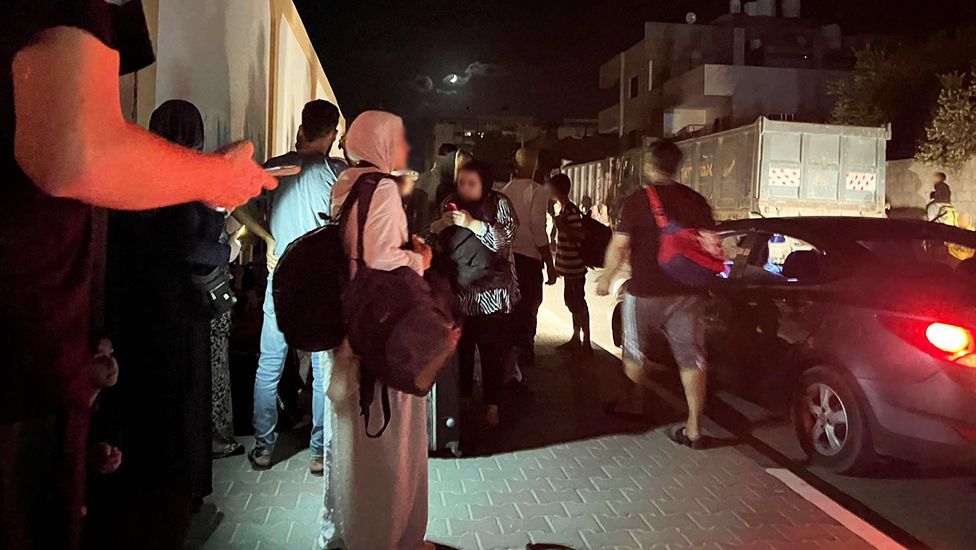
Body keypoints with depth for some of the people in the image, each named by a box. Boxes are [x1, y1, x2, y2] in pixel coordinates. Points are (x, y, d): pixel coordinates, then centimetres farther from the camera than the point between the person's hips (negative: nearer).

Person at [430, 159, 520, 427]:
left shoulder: (499, 203, -4)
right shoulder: (450, 202, 8)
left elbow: (505, 237, -17)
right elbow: (430, 236, 10)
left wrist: (472, 224, -28)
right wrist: (440, 224, -12)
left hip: (491, 292, -3)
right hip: (458, 290, 3)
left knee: (493, 350, 2)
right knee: (459, 347, 7)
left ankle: (492, 405, 15)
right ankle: (461, 398, 25)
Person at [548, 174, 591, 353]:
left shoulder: (571, 211, -18)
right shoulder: (563, 208, 11)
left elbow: (580, 235, -24)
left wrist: (562, 225, -27)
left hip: (574, 266, -10)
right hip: (569, 266, 10)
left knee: (578, 303, -4)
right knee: (572, 302, 15)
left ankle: (586, 343, 3)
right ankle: (576, 339, 24)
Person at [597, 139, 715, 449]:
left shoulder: (637, 201, -9)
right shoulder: (696, 202, 2)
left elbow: (619, 247, -12)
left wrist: (606, 279, 1)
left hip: (644, 292, -3)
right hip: (686, 293, 3)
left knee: (635, 353, 18)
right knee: (691, 359, 5)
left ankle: (634, 404, 33)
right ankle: (694, 429, 5)